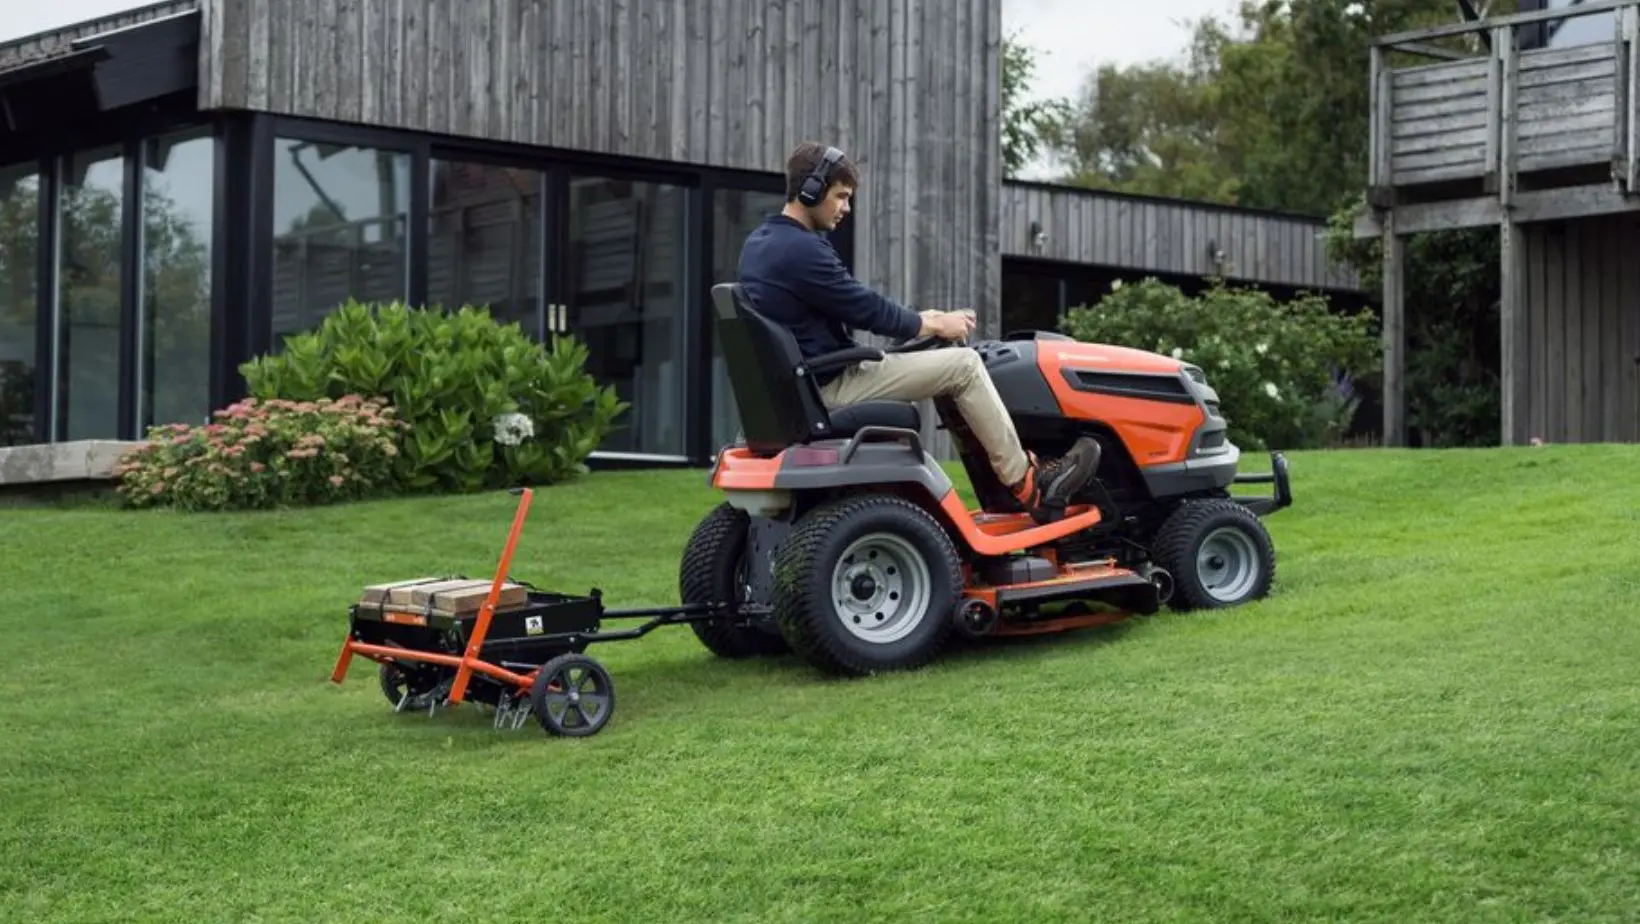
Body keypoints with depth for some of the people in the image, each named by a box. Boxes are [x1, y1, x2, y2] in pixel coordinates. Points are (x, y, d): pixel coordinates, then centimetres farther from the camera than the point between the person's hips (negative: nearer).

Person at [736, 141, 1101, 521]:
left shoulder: (759, 243, 11)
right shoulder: (801, 250, -22)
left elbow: (852, 303, 18)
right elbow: (864, 308, -16)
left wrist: (918, 319, 14)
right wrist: (934, 324, -1)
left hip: (803, 381, 11)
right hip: (829, 387, -11)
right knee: (963, 365, -9)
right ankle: (1028, 484, 0)